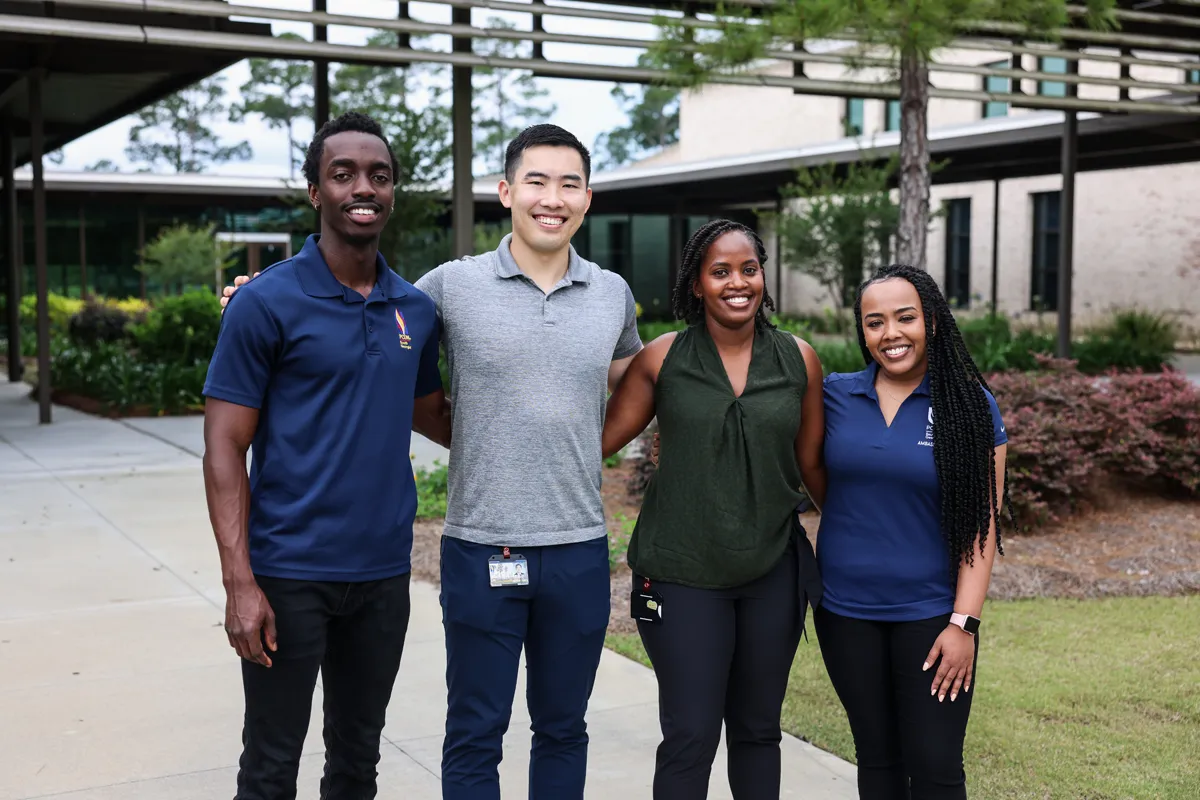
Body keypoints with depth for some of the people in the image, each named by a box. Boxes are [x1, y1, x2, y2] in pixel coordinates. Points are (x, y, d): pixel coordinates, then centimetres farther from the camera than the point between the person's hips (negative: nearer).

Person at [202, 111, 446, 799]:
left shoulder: (417, 307, 6)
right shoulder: (267, 302, -9)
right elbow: (225, 446, -10)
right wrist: (240, 580, -16)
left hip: (384, 572, 5)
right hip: (289, 573, -4)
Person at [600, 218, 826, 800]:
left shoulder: (799, 360, 2)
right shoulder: (663, 359, -3)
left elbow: (812, 464, 9)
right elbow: (600, 438, 0)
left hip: (774, 572, 2)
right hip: (683, 575, -2)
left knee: (758, 730, 15)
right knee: (690, 738, -2)